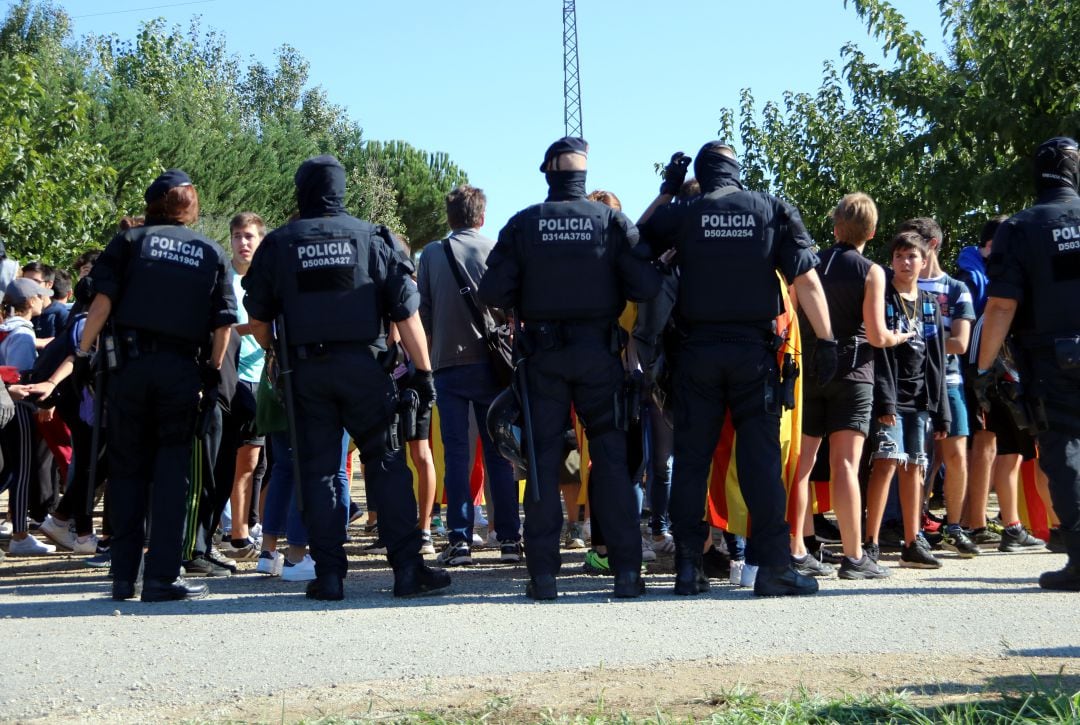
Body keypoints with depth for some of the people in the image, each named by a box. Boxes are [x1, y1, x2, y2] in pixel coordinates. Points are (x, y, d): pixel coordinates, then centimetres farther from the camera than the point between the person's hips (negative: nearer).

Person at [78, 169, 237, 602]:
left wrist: (83, 352, 5)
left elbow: (103, 300, -3)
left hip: (130, 365, 0)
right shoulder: (212, 254, 12)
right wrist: (212, 374, 16)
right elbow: (223, 324, 5)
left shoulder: (131, 241, 8)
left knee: (127, 469, 8)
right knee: (172, 472, 3)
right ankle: (161, 577, -2)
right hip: (182, 369, 0)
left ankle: (124, 577, 9)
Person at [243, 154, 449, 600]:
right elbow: (406, 313, -1)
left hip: (305, 370, 1)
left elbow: (257, 320, 8)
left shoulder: (278, 244, 5)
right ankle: (407, 568, 2)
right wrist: (423, 372, 4)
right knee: (388, 464, 6)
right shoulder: (373, 238, 3)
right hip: (364, 367, -1)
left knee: (318, 471, 6)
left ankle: (329, 575, 5)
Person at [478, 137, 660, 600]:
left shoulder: (523, 224, -2)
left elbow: (492, 292, -6)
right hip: (599, 352, 0)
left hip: (542, 355, 0)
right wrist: (610, 291, 10)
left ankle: (543, 573, 4)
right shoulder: (612, 221, -2)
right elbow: (647, 287, -9)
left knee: (543, 461, 5)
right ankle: (627, 569, 3)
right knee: (611, 457, 5)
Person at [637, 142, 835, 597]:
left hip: (698, 350, 0)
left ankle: (689, 567, 8)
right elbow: (806, 279, -4)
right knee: (760, 457, 1)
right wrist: (826, 340, -1)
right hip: (754, 350, 0)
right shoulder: (773, 210, 2)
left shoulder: (683, 214, 1)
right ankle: (773, 567, -1)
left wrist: (666, 191, 20)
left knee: (691, 458, 7)